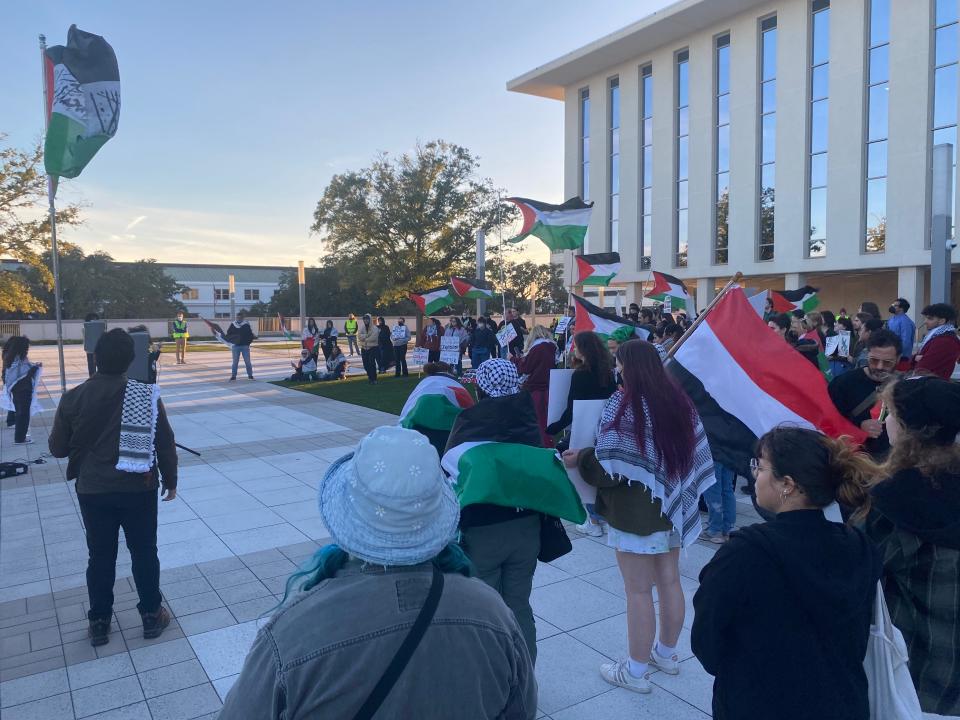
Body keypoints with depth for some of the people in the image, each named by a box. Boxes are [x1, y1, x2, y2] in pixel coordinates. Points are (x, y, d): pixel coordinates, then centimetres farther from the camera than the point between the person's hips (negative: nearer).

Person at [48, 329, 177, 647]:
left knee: (100, 557, 15)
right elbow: (165, 443, -7)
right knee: (144, 553, 13)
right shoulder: (147, 395, -13)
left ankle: (99, 623, 27)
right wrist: (170, 481, 6)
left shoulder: (73, 398, -9)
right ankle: (151, 615, 26)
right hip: (139, 489, -1)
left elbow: (58, 448, 1)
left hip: (93, 491, 1)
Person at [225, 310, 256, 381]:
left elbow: (250, 334, 1)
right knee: (235, 362, 5)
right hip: (235, 346, 1)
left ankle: (250, 375, 12)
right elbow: (228, 335, 7)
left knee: (247, 361, 2)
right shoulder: (232, 325, 4)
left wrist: (253, 337, -15)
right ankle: (233, 376, 12)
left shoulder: (246, 325, 0)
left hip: (245, 346, -1)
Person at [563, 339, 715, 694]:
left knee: (638, 590, 3)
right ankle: (666, 654, 36)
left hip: (636, 512, -7)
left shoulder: (623, 403, -18)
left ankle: (636, 671, 16)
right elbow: (694, 454, 9)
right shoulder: (678, 399, 3)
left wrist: (579, 458, -4)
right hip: (672, 507, 7)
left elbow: (610, 463, -20)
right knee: (669, 581, 18)